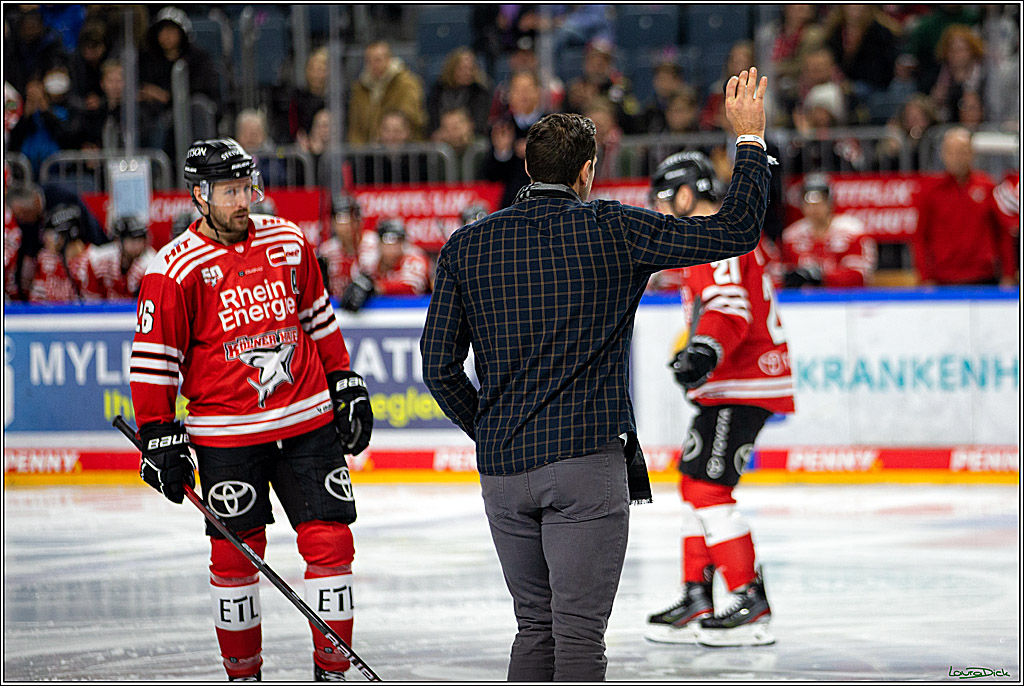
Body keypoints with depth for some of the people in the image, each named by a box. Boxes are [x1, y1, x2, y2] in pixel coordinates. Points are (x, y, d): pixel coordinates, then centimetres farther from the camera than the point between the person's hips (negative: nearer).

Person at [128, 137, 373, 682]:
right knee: (236, 556, 0)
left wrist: (346, 386, 16)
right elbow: (153, 361, -5)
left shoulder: (288, 242, 5)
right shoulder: (174, 269, -8)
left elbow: (318, 319, 17)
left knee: (330, 543, -2)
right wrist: (159, 438, -8)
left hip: (308, 421, 3)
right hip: (226, 434, -3)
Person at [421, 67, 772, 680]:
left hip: (503, 469, 4)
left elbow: (440, 365, 6)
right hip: (587, 463, -4)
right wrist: (751, 136, 9)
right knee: (578, 632, -5)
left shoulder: (467, 247, 6)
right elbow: (737, 231, -2)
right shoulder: (615, 230, -4)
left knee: (536, 626, 16)